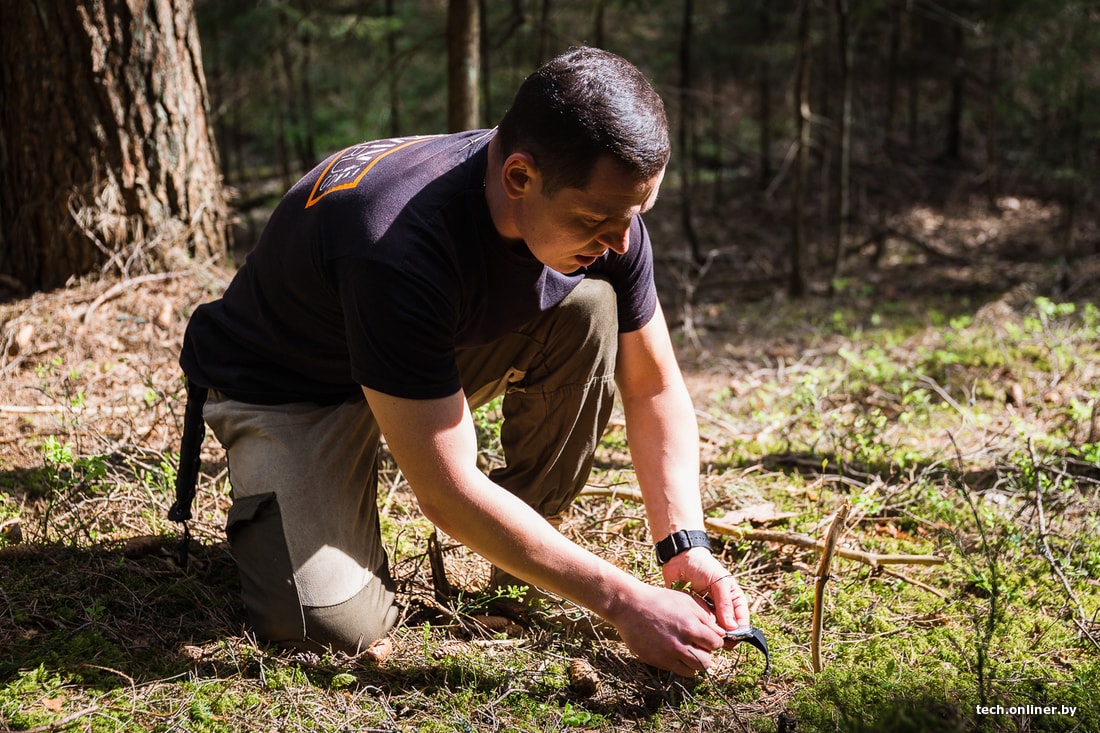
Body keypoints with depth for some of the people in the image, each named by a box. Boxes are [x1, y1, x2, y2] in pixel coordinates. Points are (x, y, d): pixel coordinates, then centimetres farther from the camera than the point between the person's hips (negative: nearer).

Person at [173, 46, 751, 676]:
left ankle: (531, 527, -1)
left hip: (433, 356, 6)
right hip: (281, 385, -5)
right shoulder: (398, 243, -40)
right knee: (335, 623, -26)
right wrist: (623, 601, -33)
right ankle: (268, 503, 9)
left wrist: (686, 544, -18)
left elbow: (653, 386, -5)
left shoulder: (603, 209, -19)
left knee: (590, 307, -20)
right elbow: (448, 492, -36)